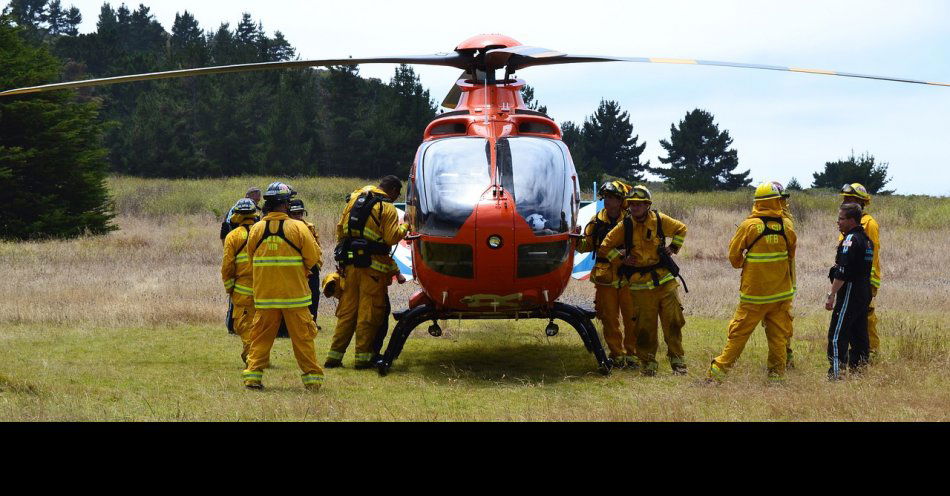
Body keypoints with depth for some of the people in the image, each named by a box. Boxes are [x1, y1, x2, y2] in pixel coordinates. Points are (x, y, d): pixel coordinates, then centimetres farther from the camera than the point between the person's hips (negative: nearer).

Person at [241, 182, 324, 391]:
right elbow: (312, 258, -5)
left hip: (264, 294, 2)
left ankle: (252, 375, 5)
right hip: (294, 293, -2)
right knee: (302, 336, 5)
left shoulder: (256, 229, 0)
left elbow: (252, 258, 10)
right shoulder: (298, 227, -9)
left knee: (261, 336, 10)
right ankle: (312, 377, 8)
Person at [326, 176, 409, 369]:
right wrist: (405, 227, 3)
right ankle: (363, 357, 3)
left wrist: (343, 252, 21)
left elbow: (341, 229, 14)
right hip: (372, 266, -6)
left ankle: (335, 355, 10)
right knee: (369, 313, 1)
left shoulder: (354, 199, 12)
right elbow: (391, 238, -14)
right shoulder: (388, 209, -7)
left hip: (350, 264, 6)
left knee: (347, 311, 11)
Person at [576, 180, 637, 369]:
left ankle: (631, 353, 13)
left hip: (628, 276, -2)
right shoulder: (597, 222, 5)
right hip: (605, 278, 2)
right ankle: (617, 355, 13)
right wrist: (578, 241, -11)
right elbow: (587, 245, 10)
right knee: (610, 319, 4)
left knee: (632, 318, 1)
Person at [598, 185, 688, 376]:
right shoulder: (624, 226, -2)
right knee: (645, 326, 0)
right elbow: (603, 249, 6)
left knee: (673, 322, 0)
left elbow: (681, 229, 21)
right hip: (640, 285, -1)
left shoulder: (660, 220, 1)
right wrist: (621, 260, -1)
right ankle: (648, 363, 11)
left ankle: (677, 360, 11)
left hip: (664, 280, 1)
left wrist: (673, 247, 9)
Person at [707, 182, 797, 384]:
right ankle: (777, 374, 12)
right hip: (781, 291, 2)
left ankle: (717, 371, 3)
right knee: (778, 335, 10)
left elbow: (734, 254, -1)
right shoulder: (786, 225, -1)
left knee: (739, 333, 2)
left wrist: (741, 264, 20)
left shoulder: (749, 225, -10)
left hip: (754, 292, -2)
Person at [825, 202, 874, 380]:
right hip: (865, 292, 10)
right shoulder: (867, 239, 15)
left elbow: (842, 272, -21)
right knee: (859, 334, 13)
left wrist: (831, 295, -19)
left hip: (850, 292, -10)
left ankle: (836, 374, -13)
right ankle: (858, 369, 18)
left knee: (837, 336, -9)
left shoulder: (850, 240, -15)